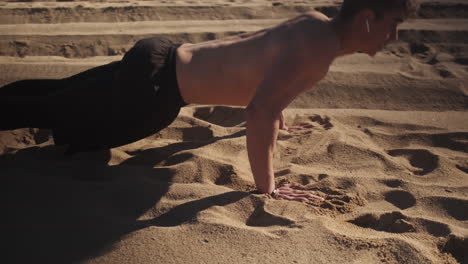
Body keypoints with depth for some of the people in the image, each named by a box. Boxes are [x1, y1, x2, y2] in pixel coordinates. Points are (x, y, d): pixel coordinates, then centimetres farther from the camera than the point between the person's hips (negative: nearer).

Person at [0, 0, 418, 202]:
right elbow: (258, 111, -34)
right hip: (154, 86, -8)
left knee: (60, 91, 24)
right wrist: (267, 188, -23)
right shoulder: (318, 47, -23)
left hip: (160, 58, 8)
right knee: (47, 112, 8)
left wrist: (278, 121, 33)